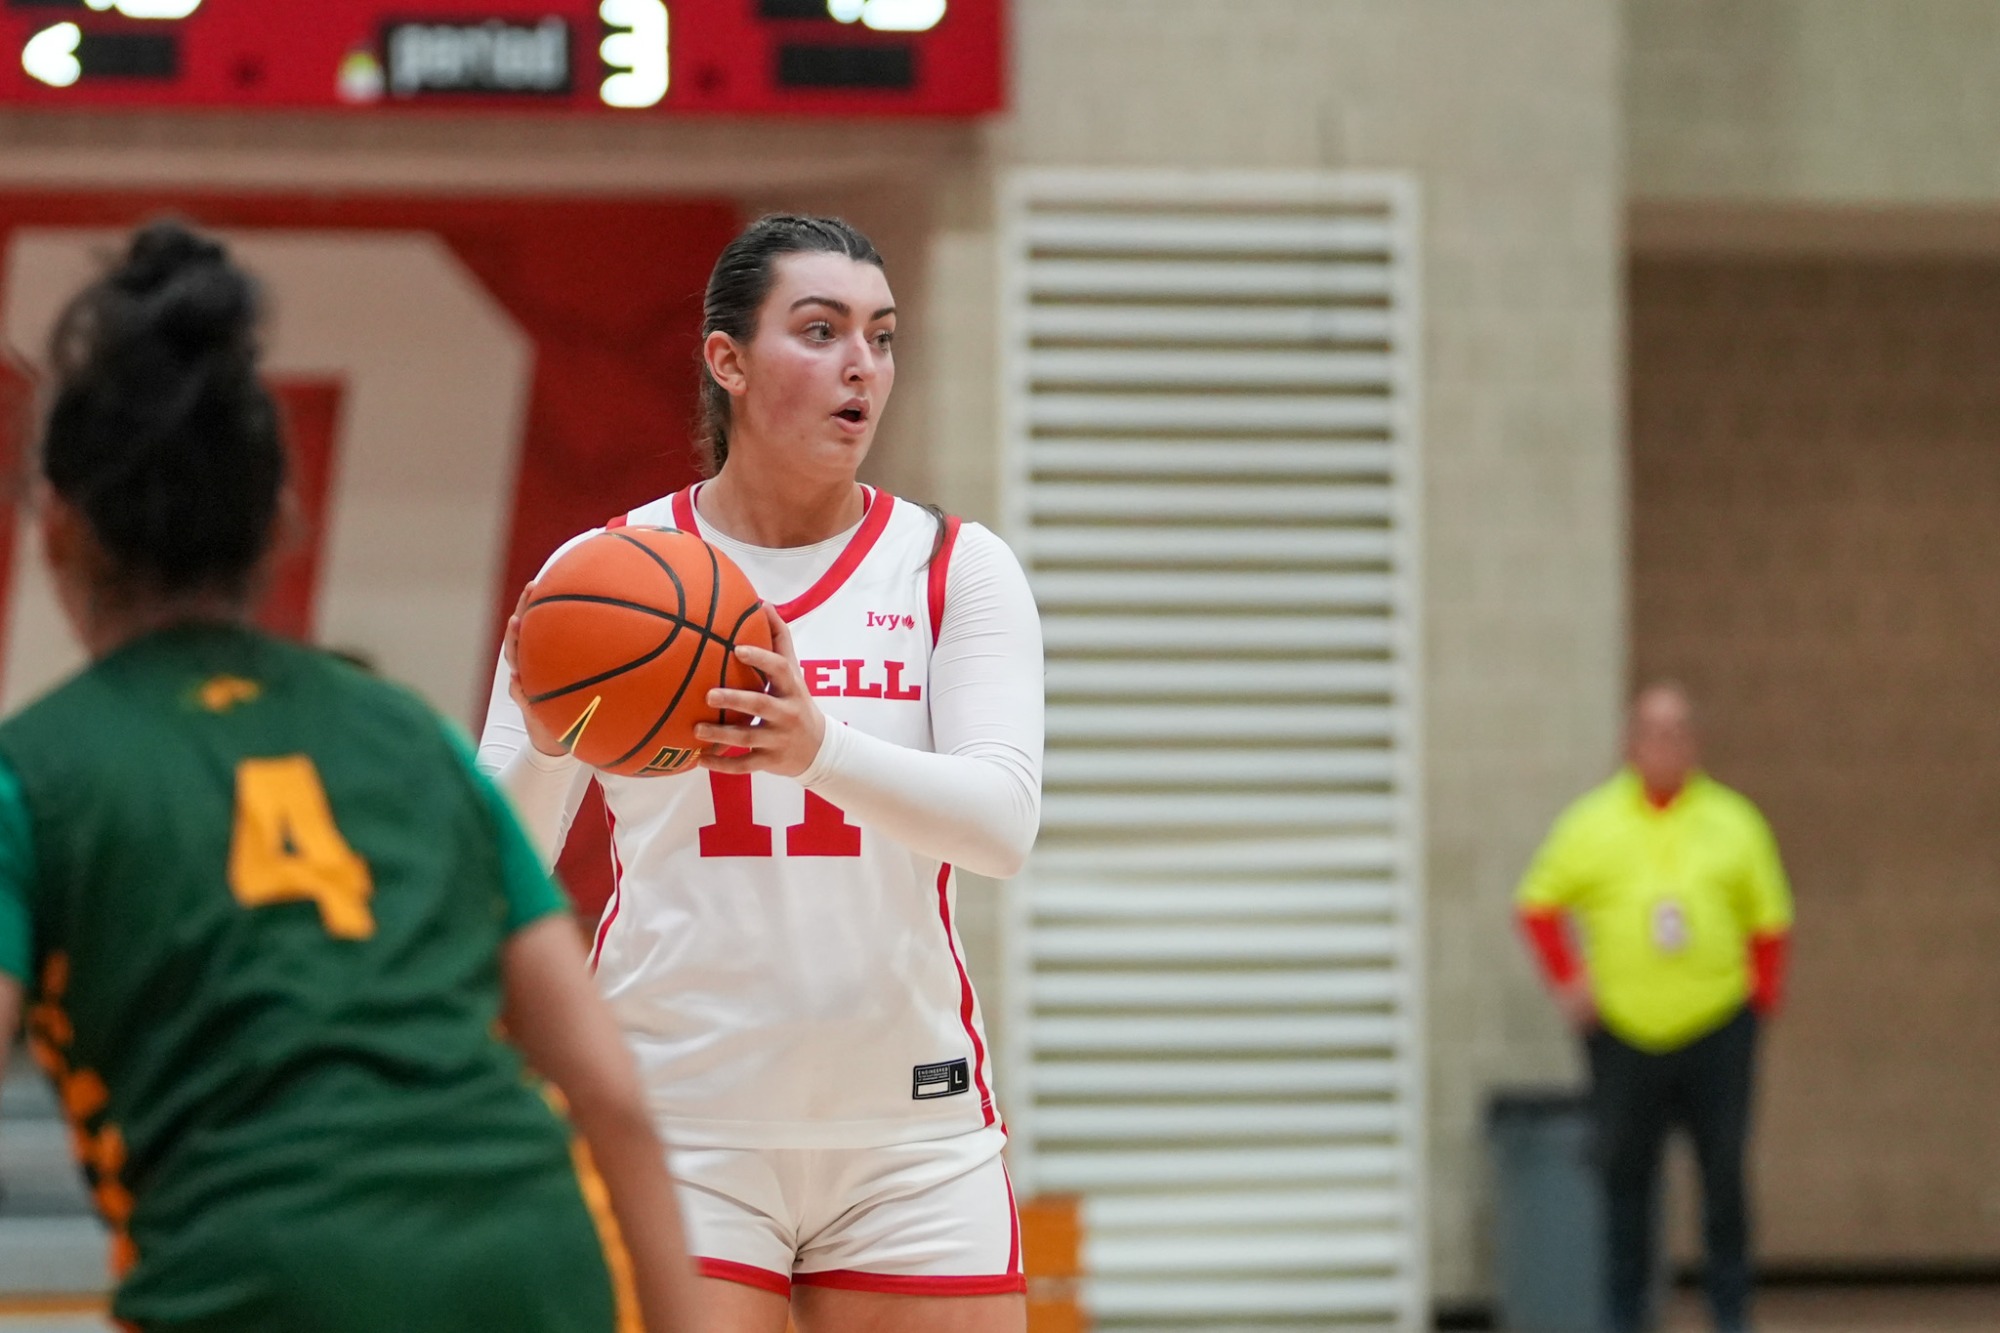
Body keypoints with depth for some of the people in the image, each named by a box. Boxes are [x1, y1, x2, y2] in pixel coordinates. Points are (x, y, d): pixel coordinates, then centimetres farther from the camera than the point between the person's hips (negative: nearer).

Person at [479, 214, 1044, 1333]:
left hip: (911, 1129, 2)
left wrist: (818, 746, -31)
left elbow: (1003, 823, -13)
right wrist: (543, 747, -24)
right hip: (679, 1124, -2)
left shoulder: (956, 570, 3)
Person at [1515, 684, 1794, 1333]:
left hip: (1717, 1031, 0)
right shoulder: (1592, 823, 5)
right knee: (1626, 1175, 3)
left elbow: (1770, 922, 11)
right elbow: (1538, 905, 11)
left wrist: (1760, 1001, 3)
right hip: (1623, 1032, 0)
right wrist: (1568, 982, 1)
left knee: (1724, 1175, 0)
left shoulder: (1734, 824, 6)